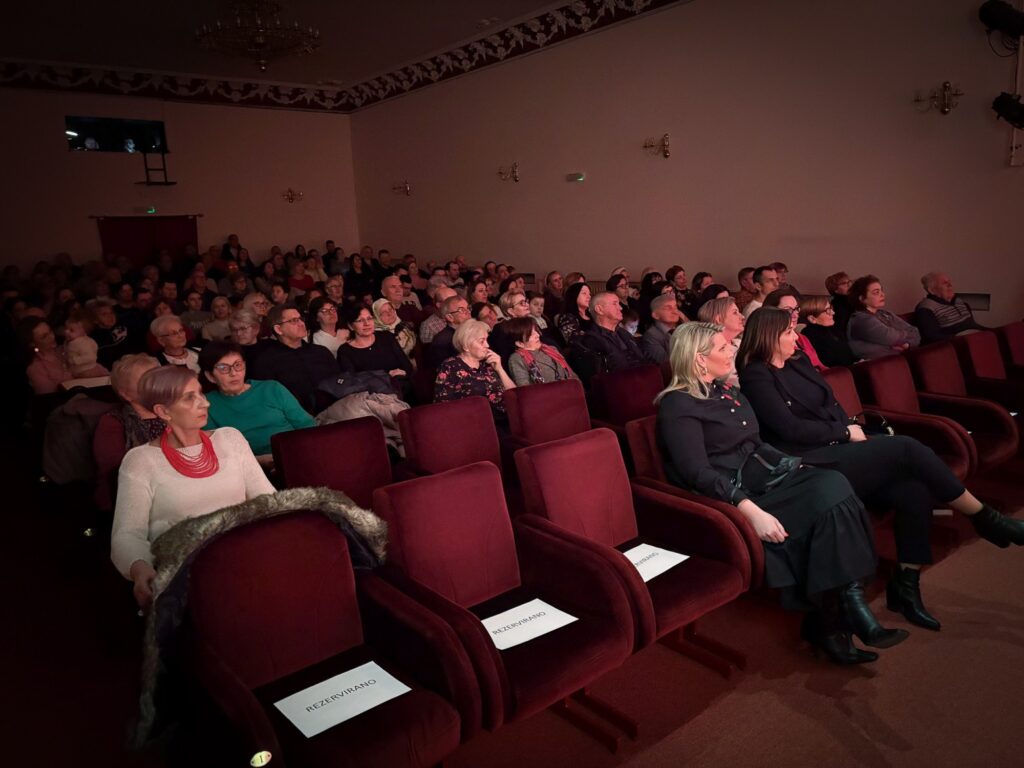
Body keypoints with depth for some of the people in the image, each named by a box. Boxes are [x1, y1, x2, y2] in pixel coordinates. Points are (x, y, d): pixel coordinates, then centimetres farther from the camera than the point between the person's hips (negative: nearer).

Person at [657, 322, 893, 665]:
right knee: (826, 500, -24)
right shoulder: (678, 406, -9)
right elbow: (698, 473, -19)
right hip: (730, 496, -8)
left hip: (762, 478, 8)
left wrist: (794, 466, 4)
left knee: (832, 484, -20)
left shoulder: (726, 392, 19)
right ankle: (827, 621, -16)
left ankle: (832, 618, -21)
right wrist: (751, 511, -29)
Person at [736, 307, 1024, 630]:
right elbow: (790, 428, -14)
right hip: (813, 463, -8)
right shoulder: (756, 376, -7)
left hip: (839, 448, 8)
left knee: (914, 487, -18)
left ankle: (906, 585, -9)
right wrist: (845, 432, -6)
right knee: (907, 448, -20)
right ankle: (986, 519, -1)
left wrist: (851, 430, -2)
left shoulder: (798, 362, 18)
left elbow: (832, 404, 18)